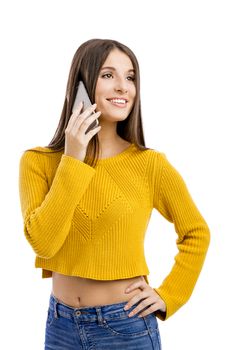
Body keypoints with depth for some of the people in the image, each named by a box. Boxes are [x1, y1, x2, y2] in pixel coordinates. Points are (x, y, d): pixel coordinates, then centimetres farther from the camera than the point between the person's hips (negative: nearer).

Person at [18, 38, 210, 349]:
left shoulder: (150, 164, -9)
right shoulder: (37, 162, -5)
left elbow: (196, 233, 4)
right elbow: (42, 241, -18)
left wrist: (168, 296, -3)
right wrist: (72, 160, -18)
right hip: (61, 325, 2)